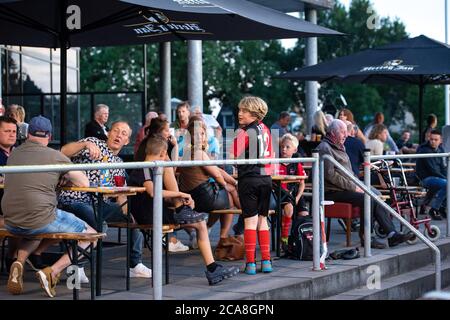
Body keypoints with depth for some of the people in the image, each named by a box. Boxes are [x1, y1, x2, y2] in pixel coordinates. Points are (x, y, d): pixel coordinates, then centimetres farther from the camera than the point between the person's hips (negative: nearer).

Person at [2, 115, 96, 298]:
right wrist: (66, 178, 21)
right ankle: (52, 272, -6)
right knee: (90, 234, 12)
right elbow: (84, 183, 1)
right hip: (41, 219, -5)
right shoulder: (55, 156, -3)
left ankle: (19, 262, 10)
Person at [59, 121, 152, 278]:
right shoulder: (94, 143, 0)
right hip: (75, 200, -7)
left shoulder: (119, 164, 19)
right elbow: (64, 152, -15)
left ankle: (135, 265, 3)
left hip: (99, 203, 7)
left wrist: (126, 206, -6)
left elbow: (121, 194, 16)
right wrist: (86, 144, -32)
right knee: (99, 225, -35)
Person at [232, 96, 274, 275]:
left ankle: (250, 264, -4)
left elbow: (237, 158, -14)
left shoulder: (244, 132, -10)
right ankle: (266, 261, 12)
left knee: (250, 220, -4)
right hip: (266, 178, 6)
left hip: (249, 178, -6)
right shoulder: (266, 130, 11)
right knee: (262, 219, 12)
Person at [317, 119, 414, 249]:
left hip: (347, 188, 9)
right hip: (333, 191, -9)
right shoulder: (325, 148, -9)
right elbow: (330, 175, -18)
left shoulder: (340, 147, 23)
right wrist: (353, 187, -16)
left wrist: (356, 186, 9)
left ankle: (392, 234, -13)